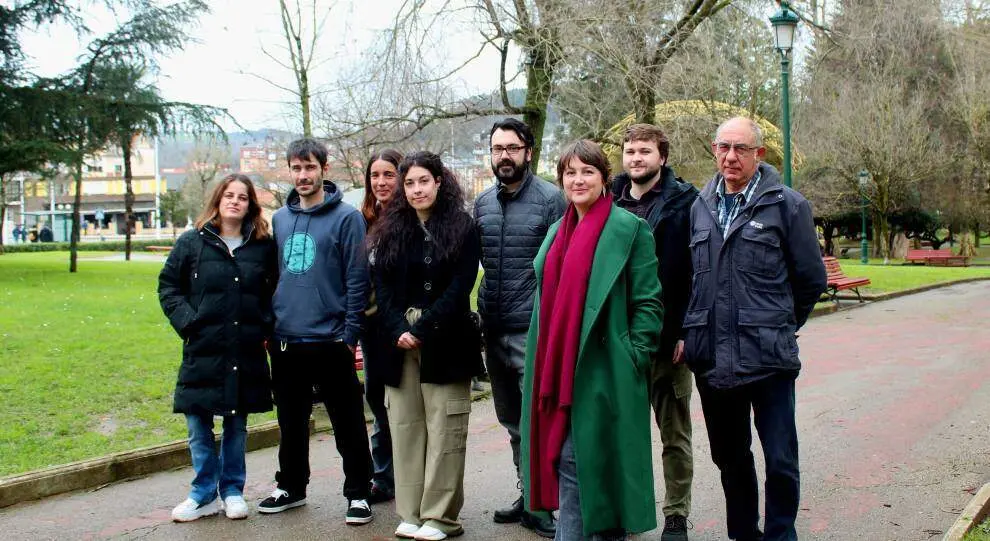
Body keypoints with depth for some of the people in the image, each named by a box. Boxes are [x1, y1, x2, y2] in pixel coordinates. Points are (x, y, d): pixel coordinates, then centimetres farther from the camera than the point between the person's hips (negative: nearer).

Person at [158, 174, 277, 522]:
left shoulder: (264, 246, 4)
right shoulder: (192, 242, 2)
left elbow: (275, 291, 10)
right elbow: (168, 286, 5)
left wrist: (266, 325, -3)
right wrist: (187, 322, -6)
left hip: (247, 353, 1)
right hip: (202, 351, -1)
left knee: (237, 425, 11)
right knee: (199, 426, 4)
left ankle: (232, 491, 24)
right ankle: (205, 494, 18)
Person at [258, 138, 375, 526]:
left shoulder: (346, 217, -6)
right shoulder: (279, 219, 11)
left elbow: (357, 280, -8)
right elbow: (273, 276, 17)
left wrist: (350, 334, -11)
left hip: (329, 341, -5)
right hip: (285, 342, 5)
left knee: (348, 423, 4)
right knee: (291, 422, 17)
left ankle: (358, 493, 16)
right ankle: (291, 487, 32)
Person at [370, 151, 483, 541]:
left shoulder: (462, 228, 1)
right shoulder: (390, 231, 13)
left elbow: (460, 287, -7)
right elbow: (382, 288, 7)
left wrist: (422, 329, -14)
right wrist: (398, 331, -9)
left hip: (444, 343, -4)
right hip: (400, 344, 4)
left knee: (443, 429, -3)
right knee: (405, 427, 4)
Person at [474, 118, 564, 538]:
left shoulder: (550, 198, -6)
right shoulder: (483, 203, 11)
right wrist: (481, 313, 10)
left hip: (533, 330, -6)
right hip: (494, 329, 6)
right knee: (512, 420, 15)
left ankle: (540, 503, 6)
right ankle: (528, 495, 28)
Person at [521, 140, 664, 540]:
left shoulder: (629, 228, -4)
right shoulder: (558, 231, 16)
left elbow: (648, 302, -6)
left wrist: (635, 356, -13)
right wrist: (546, 363, 15)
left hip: (604, 370, -6)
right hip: (559, 370, 6)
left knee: (598, 460, -1)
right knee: (567, 460, 8)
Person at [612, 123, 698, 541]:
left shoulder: (684, 202, -3)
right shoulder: (610, 203, 9)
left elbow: (697, 271, -7)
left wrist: (686, 330, -14)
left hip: (668, 337, -3)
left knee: (674, 433, 8)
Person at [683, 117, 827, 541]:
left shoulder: (786, 204, -3)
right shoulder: (701, 207, 9)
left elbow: (811, 279, 4)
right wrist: (693, 332, 11)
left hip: (768, 358, -4)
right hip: (712, 359, 4)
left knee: (781, 461, 0)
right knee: (729, 457, 16)